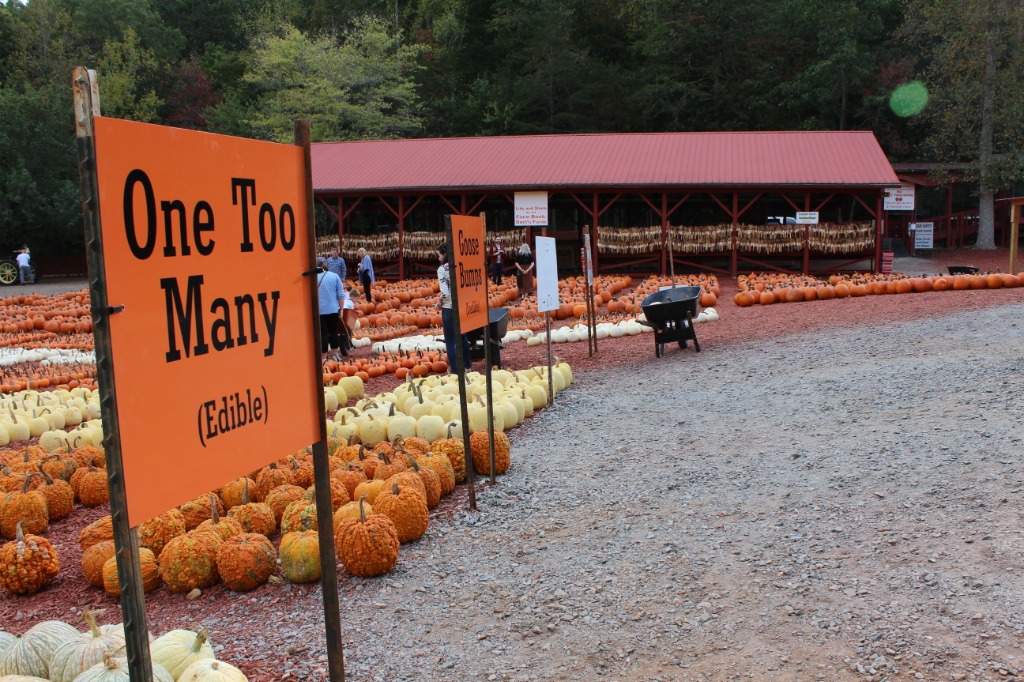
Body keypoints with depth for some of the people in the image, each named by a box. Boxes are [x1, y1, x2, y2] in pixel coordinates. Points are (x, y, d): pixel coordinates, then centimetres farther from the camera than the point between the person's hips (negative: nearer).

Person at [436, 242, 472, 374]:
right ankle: (467, 365, 34)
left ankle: (454, 370, 9)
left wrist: (439, 303, -3)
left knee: (450, 341, 6)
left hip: (449, 308, -6)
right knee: (463, 336, 23)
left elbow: (445, 293, -20)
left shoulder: (442, 269, -14)